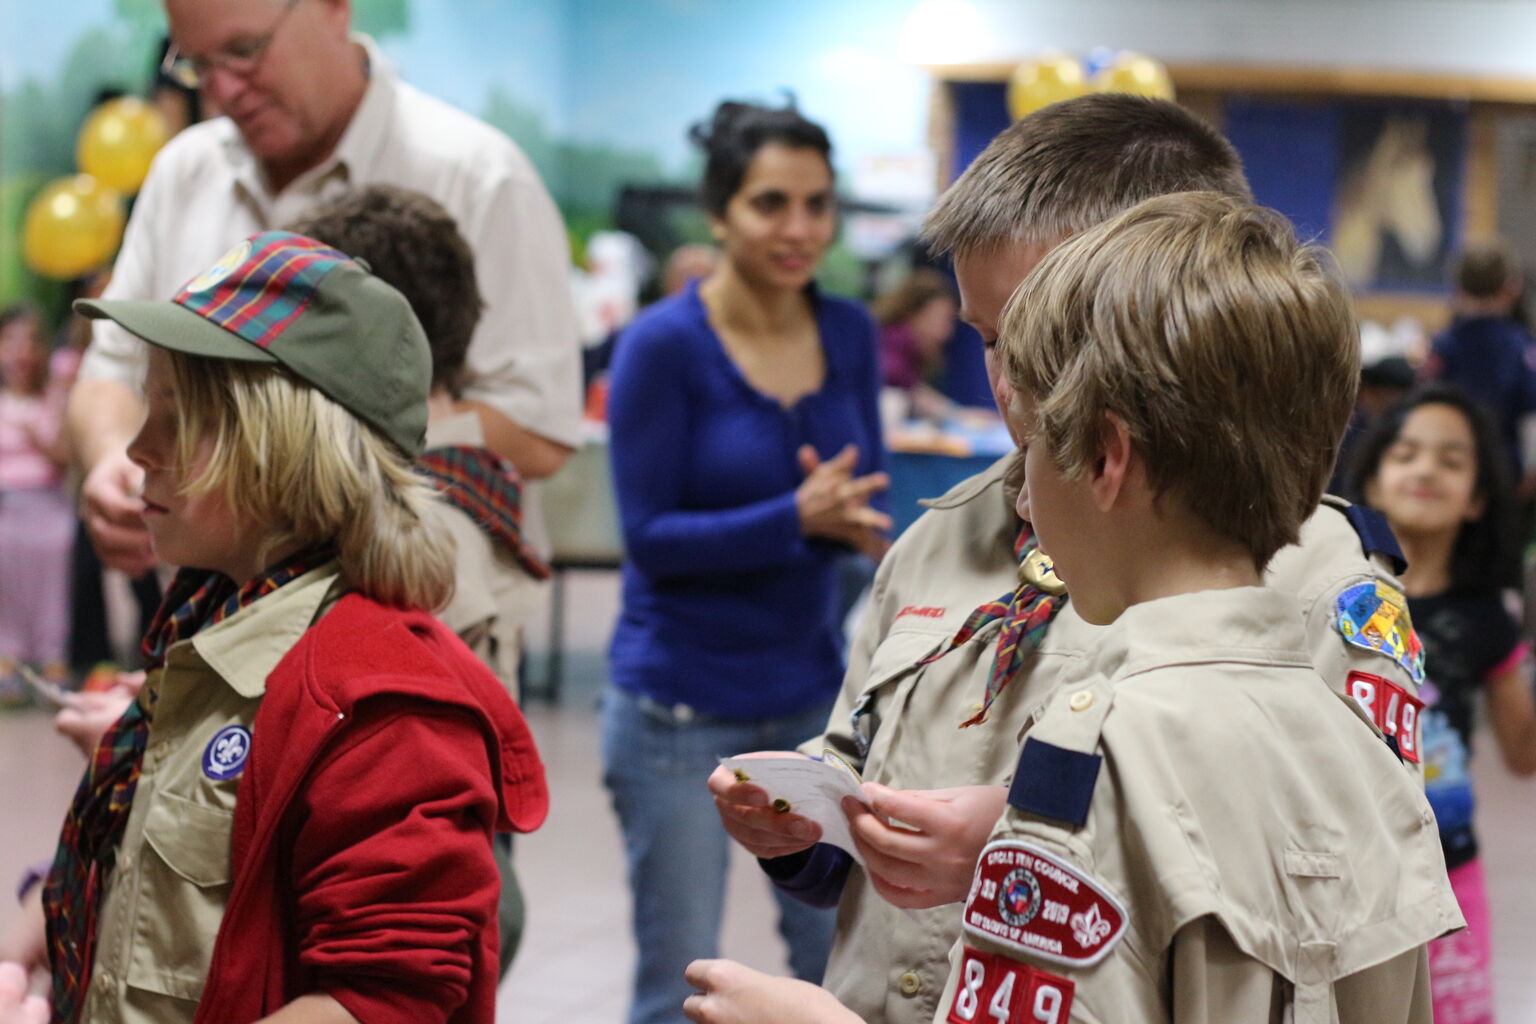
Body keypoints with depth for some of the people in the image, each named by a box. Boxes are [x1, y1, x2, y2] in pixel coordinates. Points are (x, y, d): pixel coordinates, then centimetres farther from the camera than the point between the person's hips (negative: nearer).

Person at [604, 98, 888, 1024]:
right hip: (682, 705, -5)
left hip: (810, 689, 5)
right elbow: (651, 538, -15)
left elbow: (867, 498, 6)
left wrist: (850, 517, -17)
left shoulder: (850, 334, 1)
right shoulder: (665, 344, -14)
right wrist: (798, 517, -27)